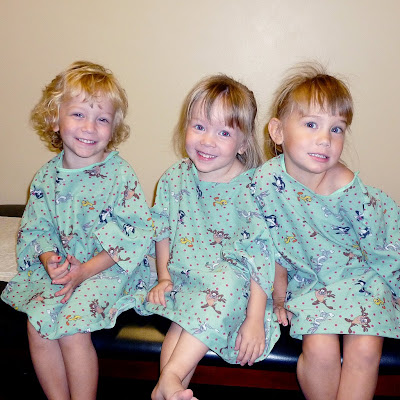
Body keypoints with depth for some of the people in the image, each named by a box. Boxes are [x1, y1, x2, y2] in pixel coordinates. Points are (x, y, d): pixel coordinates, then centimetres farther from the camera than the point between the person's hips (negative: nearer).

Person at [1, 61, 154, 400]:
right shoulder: (47, 177, 3)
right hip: (59, 268, 5)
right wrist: (49, 260, -14)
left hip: (110, 269, -5)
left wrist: (86, 270, -19)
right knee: (37, 324, -11)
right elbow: (35, 228, 9)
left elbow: (138, 235, -16)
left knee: (72, 327, -20)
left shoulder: (120, 174, -12)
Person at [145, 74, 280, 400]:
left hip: (234, 281, -3)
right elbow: (162, 232, 14)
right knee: (184, 324, -27)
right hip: (184, 281, 3)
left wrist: (254, 320, -18)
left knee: (228, 283, -35)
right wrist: (164, 278, 4)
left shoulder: (252, 189, -12)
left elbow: (262, 256, -14)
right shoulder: (174, 179, 1)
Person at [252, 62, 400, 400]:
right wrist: (279, 296, 3)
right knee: (319, 349, -16)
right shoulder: (266, 180, -16)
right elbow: (275, 244, -3)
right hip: (306, 281, 1)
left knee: (365, 348, -17)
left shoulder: (353, 194, -23)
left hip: (359, 277, 0)